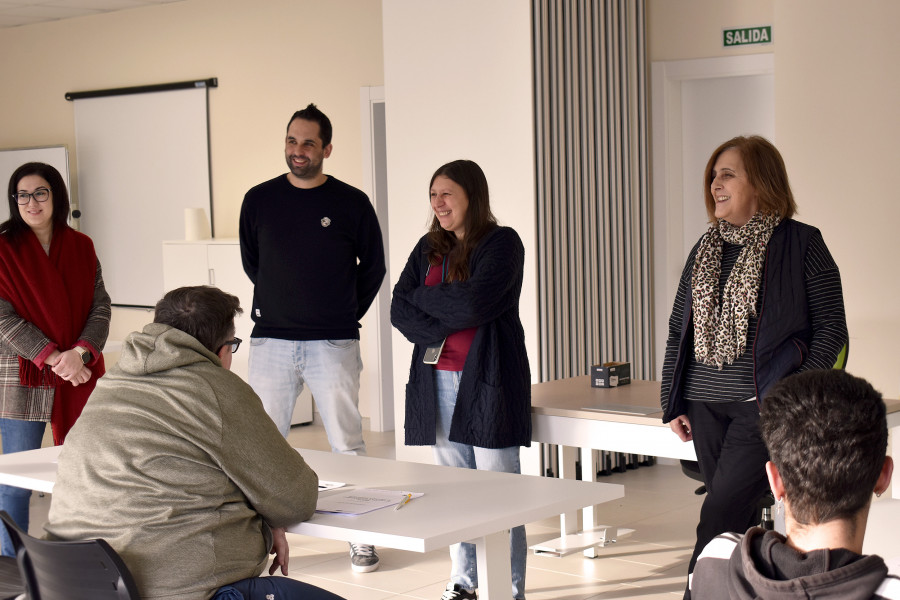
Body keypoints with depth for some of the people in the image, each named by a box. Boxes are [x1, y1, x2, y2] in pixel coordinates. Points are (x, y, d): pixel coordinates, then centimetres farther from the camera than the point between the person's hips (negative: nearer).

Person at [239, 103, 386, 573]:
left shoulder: (351, 204, 0)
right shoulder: (259, 200, 5)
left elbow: (373, 266, 11)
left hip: (334, 344, -2)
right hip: (271, 341, 2)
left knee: (346, 443, 1)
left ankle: (362, 538, 11)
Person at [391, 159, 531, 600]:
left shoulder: (501, 243, -5)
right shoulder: (429, 249, 14)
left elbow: (472, 304, -18)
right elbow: (400, 310, 5)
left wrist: (422, 296, -2)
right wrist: (440, 331, -11)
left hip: (489, 378, -6)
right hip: (439, 380, 6)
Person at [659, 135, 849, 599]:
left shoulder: (800, 244, -3)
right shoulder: (705, 249, 13)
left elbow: (831, 329, -3)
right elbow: (678, 329, 17)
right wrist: (673, 402, 10)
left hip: (764, 404, -6)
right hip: (705, 404, 6)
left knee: (718, 519, -11)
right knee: (738, 524, 9)